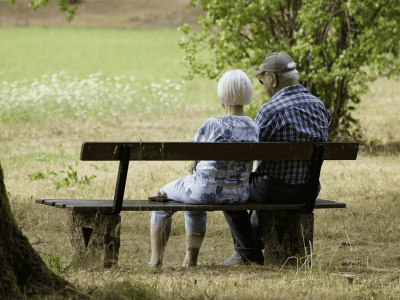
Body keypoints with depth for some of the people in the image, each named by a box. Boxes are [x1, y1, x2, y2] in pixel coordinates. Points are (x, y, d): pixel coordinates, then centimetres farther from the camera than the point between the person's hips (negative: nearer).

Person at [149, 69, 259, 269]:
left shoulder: (213, 125, -22)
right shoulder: (254, 127, -4)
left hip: (207, 189, -5)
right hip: (239, 194, 6)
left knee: (162, 197, 27)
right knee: (195, 205, 39)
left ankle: (156, 261, 30)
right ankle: (191, 261, 40)